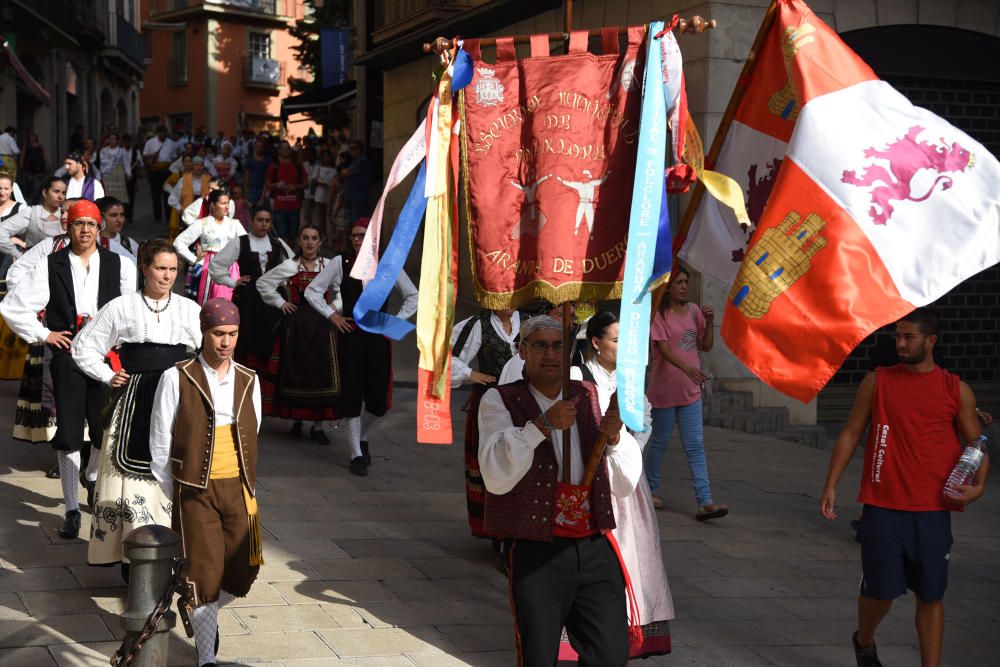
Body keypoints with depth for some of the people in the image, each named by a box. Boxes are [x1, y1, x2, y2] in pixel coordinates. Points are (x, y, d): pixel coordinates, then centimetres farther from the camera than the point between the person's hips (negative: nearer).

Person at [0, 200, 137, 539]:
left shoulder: (119, 266, 4)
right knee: (68, 434, 2)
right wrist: (43, 334, 1)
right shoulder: (50, 267, 2)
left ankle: (94, 477, 36)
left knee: (108, 431, 3)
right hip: (67, 356, 0)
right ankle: (72, 509, 11)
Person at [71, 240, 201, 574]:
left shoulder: (189, 309, 11)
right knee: (132, 471, -6)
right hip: (134, 401, -1)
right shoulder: (121, 307, 6)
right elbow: (83, 346, 11)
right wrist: (108, 376, 2)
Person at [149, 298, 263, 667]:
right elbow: (160, 446, -2)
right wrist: (173, 498, 0)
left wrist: (247, 485, 8)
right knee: (205, 575, -2)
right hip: (196, 491, -4)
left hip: (238, 488, 4)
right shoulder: (177, 379, -7)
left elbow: (252, 439, 11)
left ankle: (204, 612, 39)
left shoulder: (248, 381, 5)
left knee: (240, 573, 7)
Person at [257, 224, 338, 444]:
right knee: (294, 370, 3)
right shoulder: (289, 266, 3)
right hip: (295, 323, 0)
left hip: (321, 324, 0)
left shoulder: (330, 266, 3)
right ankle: (296, 418, 20)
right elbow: (263, 283, 10)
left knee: (321, 370, -5)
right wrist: (280, 303, 3)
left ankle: (318, 425, 1)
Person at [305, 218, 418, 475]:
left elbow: (413, 297, 14)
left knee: (378, 396, 0)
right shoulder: (340, 262, 0)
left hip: (378, 335, 1)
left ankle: (362, 438, 30)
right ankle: (357, 454, 14)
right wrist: (331, 314, -1)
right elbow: (312, 290, 6)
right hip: (351, 335, -1)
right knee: (352, 394, 2)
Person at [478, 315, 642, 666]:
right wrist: (543, 425, -21)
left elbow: (625, 484, 12)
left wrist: (615, 436, -7)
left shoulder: (590, 397, 12)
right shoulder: (500, 401, 1)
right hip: (536, 554, -4)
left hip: (595, 548, 4)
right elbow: (496, 477, -15)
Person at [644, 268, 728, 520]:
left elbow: (706, 347, 12)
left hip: (690, 390, 5)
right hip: (664, 389, -5)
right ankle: (650, 489, 28)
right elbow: (664, 349, -21)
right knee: (659, 442, 8)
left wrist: (709, 324, -6)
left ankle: (704, 502, -6)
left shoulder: (694, 311, 8)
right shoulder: (659, 314, -9)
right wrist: (687, 368, -36)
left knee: (695, 446, -1)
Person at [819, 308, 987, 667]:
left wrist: (977, 486, -9)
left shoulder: (956, 390, 3)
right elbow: (851, 434, 6)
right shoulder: (877, 381, 3)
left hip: (933, 511, 0)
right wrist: (831, 485, -1)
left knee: (931, 596, 3)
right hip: (882, 507, 0)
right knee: (880, 590, 3)